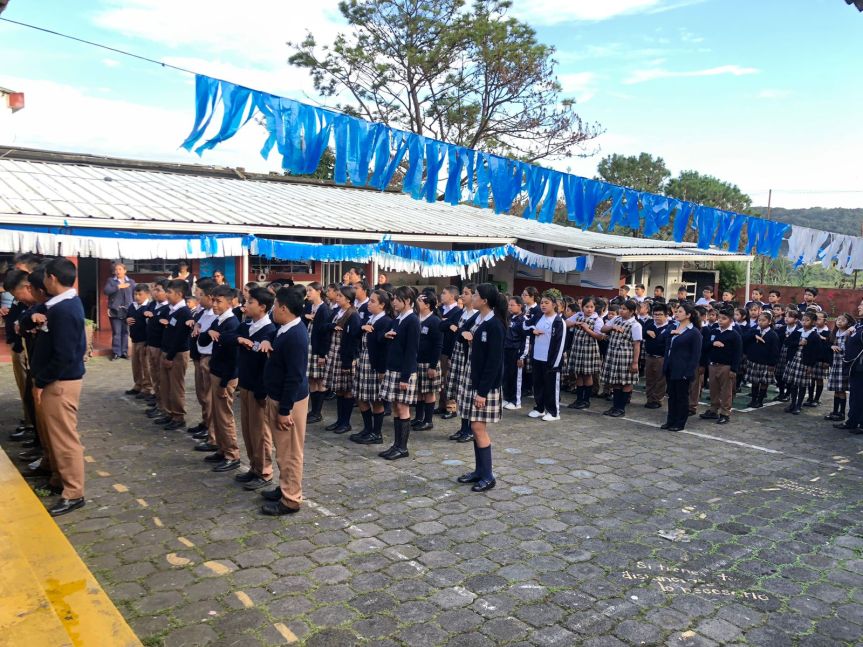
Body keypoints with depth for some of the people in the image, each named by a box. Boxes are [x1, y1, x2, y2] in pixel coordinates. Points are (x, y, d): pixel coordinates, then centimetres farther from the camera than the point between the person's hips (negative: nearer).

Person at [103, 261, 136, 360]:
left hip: (127, 311, 1)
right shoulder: (110, 280, 7)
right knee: (116, 333, 0)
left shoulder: (131, 281, 11)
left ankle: (124, 352, 13)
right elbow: (106, 290, -10)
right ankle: (116, 352, 6)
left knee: (125, 332, 5)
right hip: (115, 311, -1)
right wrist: (118, 286, -17)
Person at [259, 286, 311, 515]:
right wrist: (266, 342, 1)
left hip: (289, 400, -10)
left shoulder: (296, 336, -25)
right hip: (278, 397, 10)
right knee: (283, 449, 20)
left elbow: (295, 377, -25)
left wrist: (285, 410, -21)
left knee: (290, 451, 2)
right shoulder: (285, 328, 4)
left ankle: (290, 500, 13)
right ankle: (285, 488, 34)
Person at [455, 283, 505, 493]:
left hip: (486, 385, -9)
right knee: (476, 428, 12)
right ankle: (479, 471, 22)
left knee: (479, 428, -5)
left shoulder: (494, 325, -16)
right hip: (475, 381, 9)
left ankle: (488, 477, 4)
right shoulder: (482, 323, 10)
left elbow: (494, 362, -19)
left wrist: (483, 391, -20)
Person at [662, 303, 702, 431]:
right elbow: (667, 347, 16)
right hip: (670, 368, 7)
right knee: (671, 395, 12)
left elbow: (696, 355, -12)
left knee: (682, 396, 3)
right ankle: (670, 421, 21)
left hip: (682, 370, -7)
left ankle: (680, 424, 12)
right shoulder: (673, 328, 12)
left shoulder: (694, 333, -9)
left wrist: (689, 372, -18)